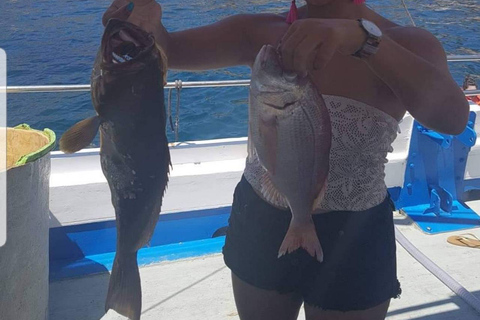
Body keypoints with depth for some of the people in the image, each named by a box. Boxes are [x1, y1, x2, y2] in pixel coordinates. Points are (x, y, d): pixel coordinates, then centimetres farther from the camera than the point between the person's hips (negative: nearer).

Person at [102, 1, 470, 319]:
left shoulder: (406, 44, -13)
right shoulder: (260, 32, -5)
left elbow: (453, 117, -32)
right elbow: (167, 49, -11)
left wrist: (363, 38, -46)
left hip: (350, 241, -2)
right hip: (260, 222, 3)